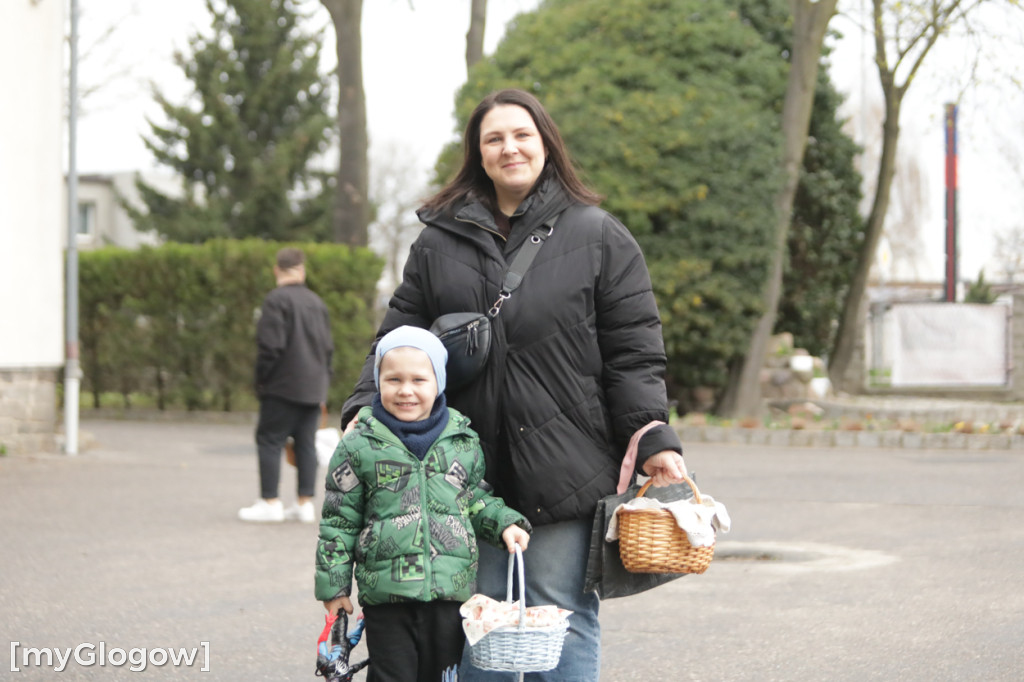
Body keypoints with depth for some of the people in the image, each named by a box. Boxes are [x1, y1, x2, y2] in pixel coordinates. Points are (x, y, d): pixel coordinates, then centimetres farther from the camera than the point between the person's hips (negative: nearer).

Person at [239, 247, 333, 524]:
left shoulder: (276, 300, -11)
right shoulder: (316, 302, 12)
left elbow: (271, 346, -17)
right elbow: (328, 348, 15)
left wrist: (261, 380, -5)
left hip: (284, 386, -7)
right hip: (313, 389, 7)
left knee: (269, 440, -1)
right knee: (306, 444, 8)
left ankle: (270, 503, -3)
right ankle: (305, 504, 8)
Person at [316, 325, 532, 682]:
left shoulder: (463, 440, 6)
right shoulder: (359, 446, -1)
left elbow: (476, 499, 18)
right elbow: (339, 521, 3)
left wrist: (505, 523, -1)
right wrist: (334, 585, 3)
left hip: (450, 589, 2)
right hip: (385, 594, -2)